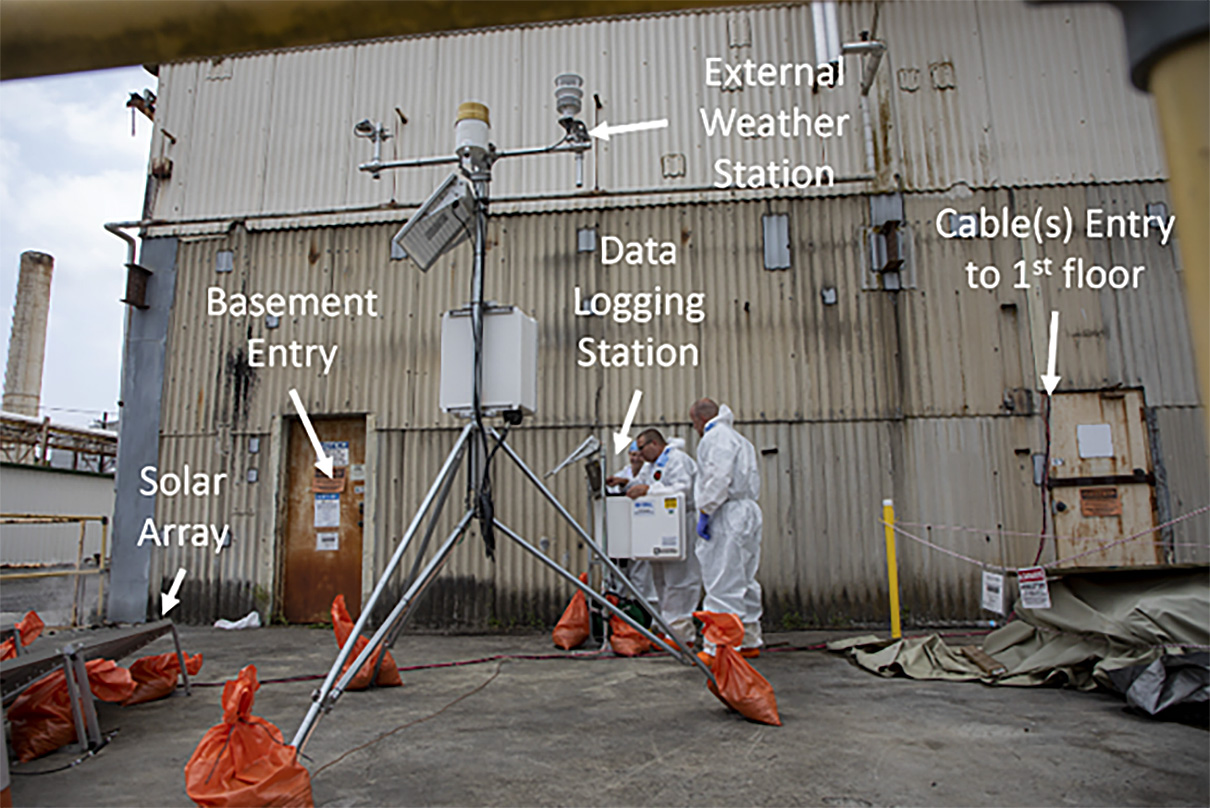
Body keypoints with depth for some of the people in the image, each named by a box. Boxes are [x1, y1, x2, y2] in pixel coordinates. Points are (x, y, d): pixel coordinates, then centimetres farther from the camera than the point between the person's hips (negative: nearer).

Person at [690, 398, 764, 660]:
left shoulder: (716, 436, -7)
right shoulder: (739, 439, 24)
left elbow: (719, 477, -20)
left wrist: (705, 512, -18)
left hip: (728, 514, -10)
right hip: (748, 511, 10)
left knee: (723, 585, -9)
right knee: (744, 581, 14)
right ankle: (749, 641, 22)